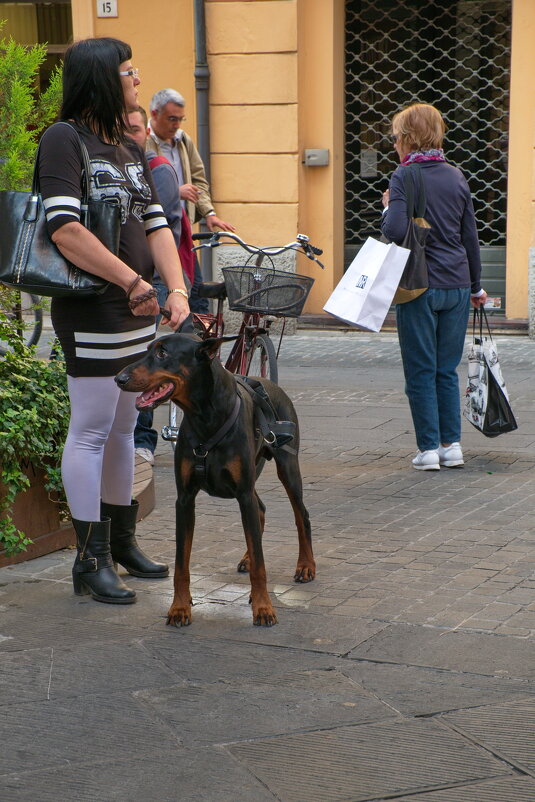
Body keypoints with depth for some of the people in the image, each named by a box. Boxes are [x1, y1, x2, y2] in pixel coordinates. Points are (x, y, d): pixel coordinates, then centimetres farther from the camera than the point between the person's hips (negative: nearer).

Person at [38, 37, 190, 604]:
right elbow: (64, 229, -21)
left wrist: (176, 289, -3)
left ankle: (121, 541, 26)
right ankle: (89, 562, 2)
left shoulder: (130, 150, 16)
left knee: (123, 428, 15)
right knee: (91, 430, -4)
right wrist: (133, 281, -21)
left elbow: (156, 225, 12)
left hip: (136, 309, 8)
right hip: (91, 310, -8)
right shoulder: (64, 140, -10)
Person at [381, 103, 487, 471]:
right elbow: (470, 237, 11)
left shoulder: (404, 177, -9)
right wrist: (475, 286, 20)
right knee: (448, 370, 13)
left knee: (421, 372, 3)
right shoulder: (457, 177, 7)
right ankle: (452, 444, 13)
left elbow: (397, 230, -21)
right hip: (457, 286, 5)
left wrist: (388, 207, 0)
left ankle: (429, 448, 3)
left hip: (419, 287, -5)